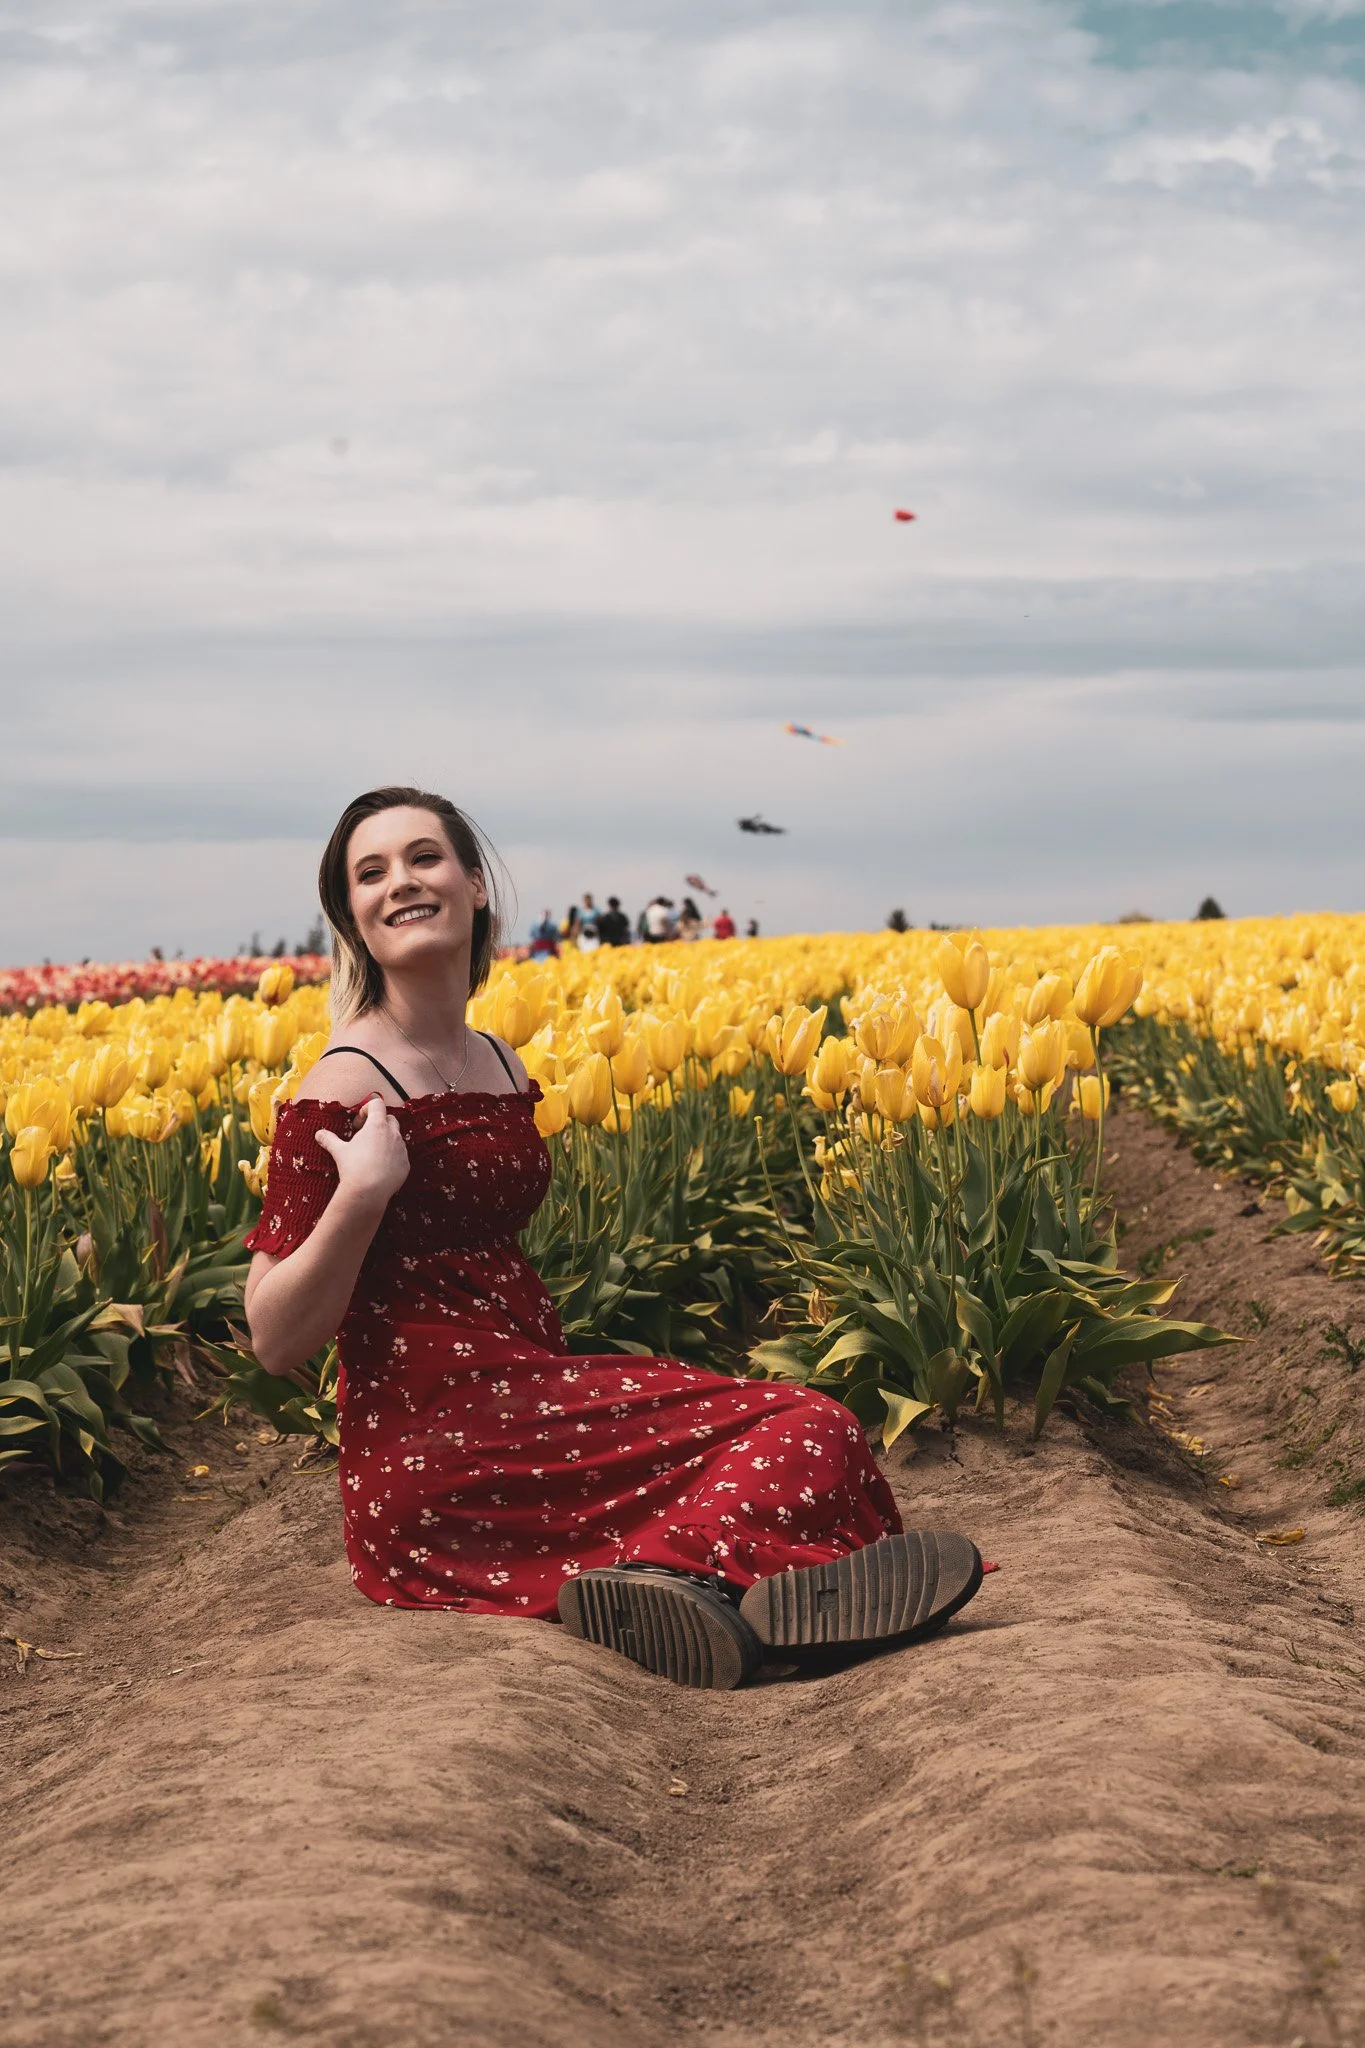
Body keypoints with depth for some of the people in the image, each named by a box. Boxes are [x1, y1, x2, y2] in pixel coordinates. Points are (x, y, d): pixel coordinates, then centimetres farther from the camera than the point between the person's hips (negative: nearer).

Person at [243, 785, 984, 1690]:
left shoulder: (503, 1067, 13)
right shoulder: (346, 1088, -11)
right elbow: (277, 1343, -13)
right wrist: (361, 1192, -25)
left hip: (529, 1399, 8)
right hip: (436, 1456, -8)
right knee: (806, 1435, -11)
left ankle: (659, 1580, -15)